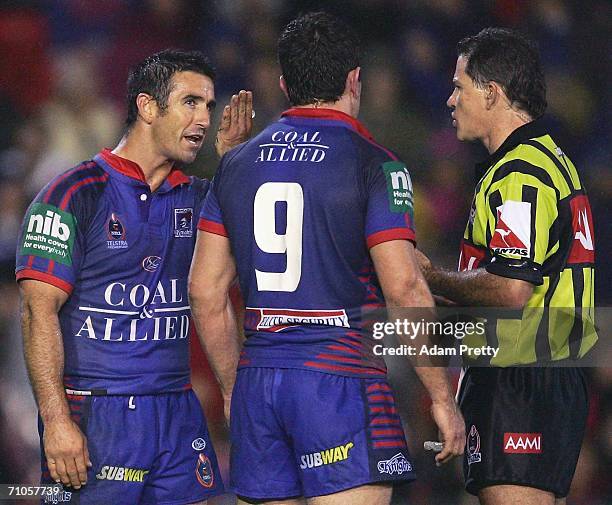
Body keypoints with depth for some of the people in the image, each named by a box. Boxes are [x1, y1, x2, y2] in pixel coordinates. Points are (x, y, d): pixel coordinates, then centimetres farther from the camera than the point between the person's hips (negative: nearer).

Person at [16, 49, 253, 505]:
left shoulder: (197, 197, 13)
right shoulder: (75, 194, -6)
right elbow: (39, 311, -10)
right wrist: (56, 420, -18)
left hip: (178, 415, 6)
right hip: (92, 416, -6)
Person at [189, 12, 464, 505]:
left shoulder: (237, 164, 11)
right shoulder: (374, 166, -5)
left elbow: (206, 293, 12)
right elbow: (404, 289, -12)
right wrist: (442, 397, -6)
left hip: (257, 383, 6)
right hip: (341, 377, -6)